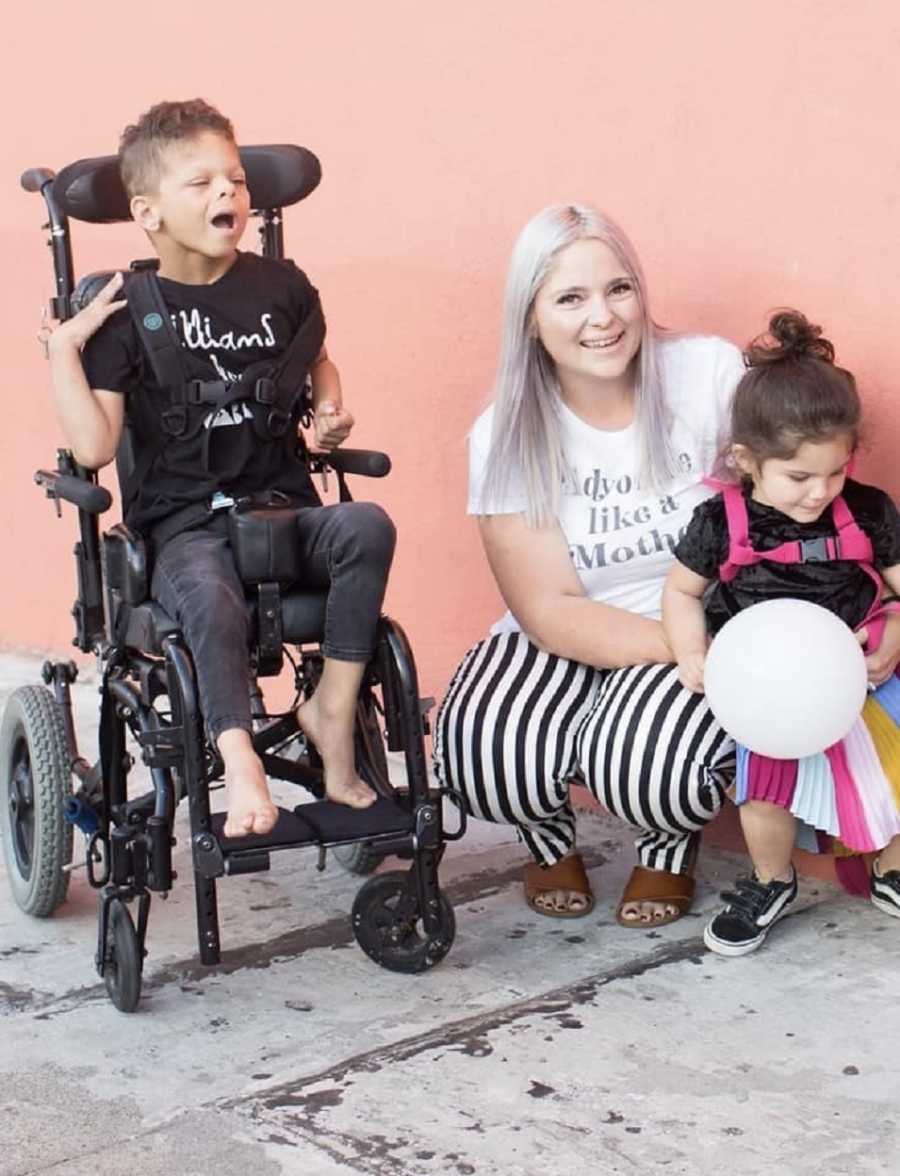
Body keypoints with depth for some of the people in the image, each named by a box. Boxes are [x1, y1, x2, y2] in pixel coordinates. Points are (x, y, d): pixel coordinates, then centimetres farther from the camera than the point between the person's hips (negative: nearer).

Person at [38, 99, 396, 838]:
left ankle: (333, 709, -16)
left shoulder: (281, 287, 8)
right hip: (183, 525, -3)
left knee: (368, 527, -28)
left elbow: (318, 363, 30)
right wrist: (63, 347, -13)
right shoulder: (124, 311, -1)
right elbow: (94, 447, -8)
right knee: (212, 599, -37)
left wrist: (330, 411, 9)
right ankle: (241, 764, -30)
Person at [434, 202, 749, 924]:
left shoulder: (710, 373, -10)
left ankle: (671, 847, 7)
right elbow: (550, 611, -11)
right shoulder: (507, 436, -8)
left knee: (648, 761, -32)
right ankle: (549, 836, 10)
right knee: (479, 748, -28)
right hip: (568, 644, 2)